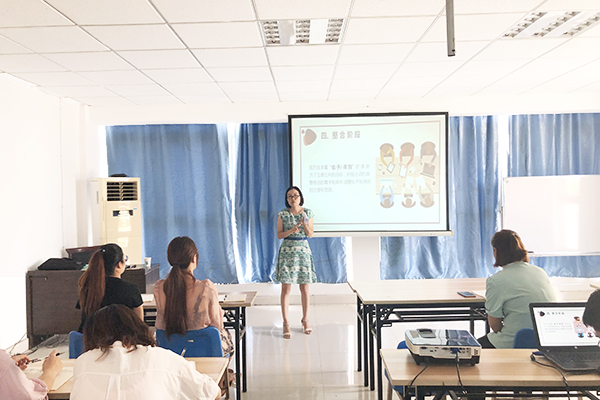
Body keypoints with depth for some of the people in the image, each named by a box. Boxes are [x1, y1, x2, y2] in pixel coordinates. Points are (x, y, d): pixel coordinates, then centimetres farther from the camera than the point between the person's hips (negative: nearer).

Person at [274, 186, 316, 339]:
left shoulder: (307, 212, 4)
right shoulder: (283, 214, 0)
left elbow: (311, 234, 4)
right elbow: (279, 235, -1)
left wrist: (304, 224, -14)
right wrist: (291, 230, -17)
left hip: (303, 250, 2)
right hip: (287, 251, -1)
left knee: (304, 288, 6)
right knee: (286, 288, -2)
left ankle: (305, 319, 21)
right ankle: (286, 323, 6)